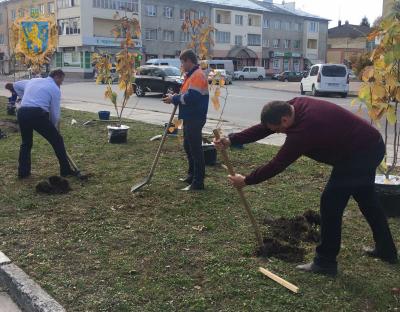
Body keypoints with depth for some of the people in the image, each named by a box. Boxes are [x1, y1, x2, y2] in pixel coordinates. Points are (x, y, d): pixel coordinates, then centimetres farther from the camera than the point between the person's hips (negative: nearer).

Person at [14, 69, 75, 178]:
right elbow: (55, 112, 7)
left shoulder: (33, 81, 25)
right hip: (37, 114, -6)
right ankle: (65, 170, 10)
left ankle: (23, 172, 21)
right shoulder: (55, 88, 7)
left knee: (26, 143, 23)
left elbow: (16, 85, 38)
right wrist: (53, 126, 22)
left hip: (22, 113, 6)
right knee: (57, 140, 8)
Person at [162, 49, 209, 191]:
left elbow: (191, 97, -26)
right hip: (189, 118, 11)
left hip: (195, 119, -11)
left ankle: (198, 182, 1)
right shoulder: (191, 75, 16)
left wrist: (174, 98, -14)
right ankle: (192, 175, 33)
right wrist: (175, 98, 5)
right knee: (188, 147, 19)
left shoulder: (197, 75, -18)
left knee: (195, 149, -6)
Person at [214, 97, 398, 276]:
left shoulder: (304, 128, -31)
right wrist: (231, 140, -7)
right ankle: (386, 250, 39)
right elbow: (262, 129, -1)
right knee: (367, 200, 23)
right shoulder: (295, 106, -6)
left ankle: (325, 262, 4)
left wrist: (246, 181, -13)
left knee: (331, 203, -6)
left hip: (359, 154, -10)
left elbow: (277, 164, -24)